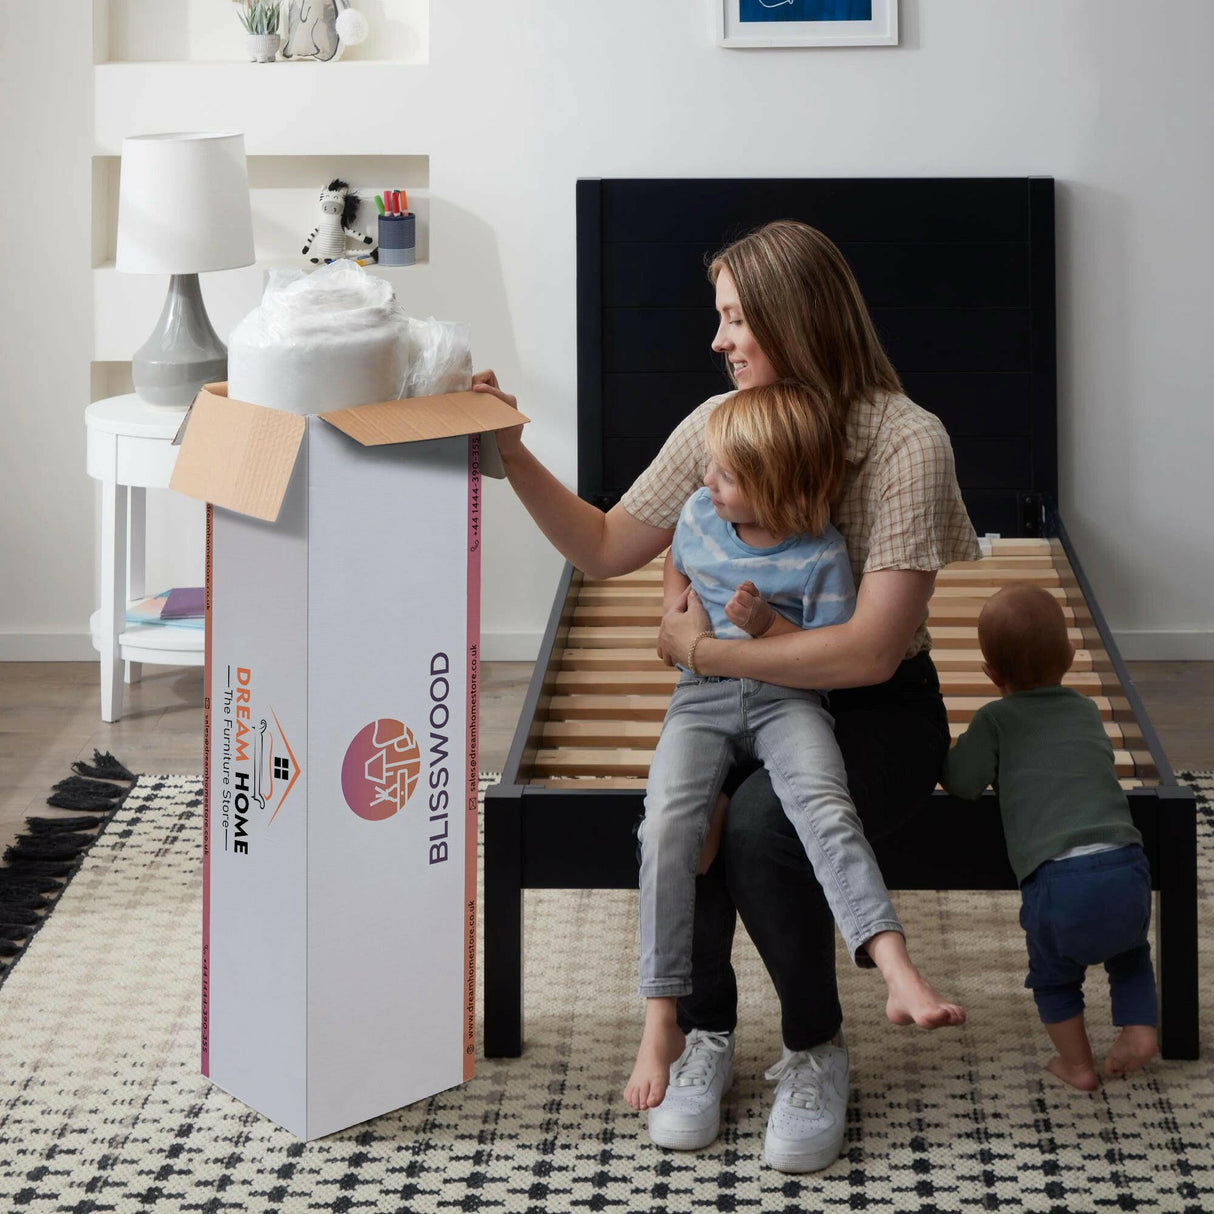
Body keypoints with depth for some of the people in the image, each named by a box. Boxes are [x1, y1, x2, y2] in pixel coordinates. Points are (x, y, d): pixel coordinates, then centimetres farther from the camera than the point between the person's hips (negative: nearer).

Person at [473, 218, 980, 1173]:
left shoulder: (906, 441, -17)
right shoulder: (719, 424, 2)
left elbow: (872, 651, -22)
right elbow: (605, 548, 11)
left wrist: (703, 649, -17)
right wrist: (514, 457, -1)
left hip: (874, 709, -4)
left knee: (759, 824, -33)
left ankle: (817, 1052, -9)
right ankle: (705, 1034, -5)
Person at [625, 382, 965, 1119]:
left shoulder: (821, 555, -7)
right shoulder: (699, 515, 7)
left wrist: (769, 627, -19)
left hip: (788, 701, -3)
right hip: (704, 698, 3)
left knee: (825, 806, -34)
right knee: (667, 823, -24)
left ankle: (899, 975, -46)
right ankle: (662, 1023, -22)